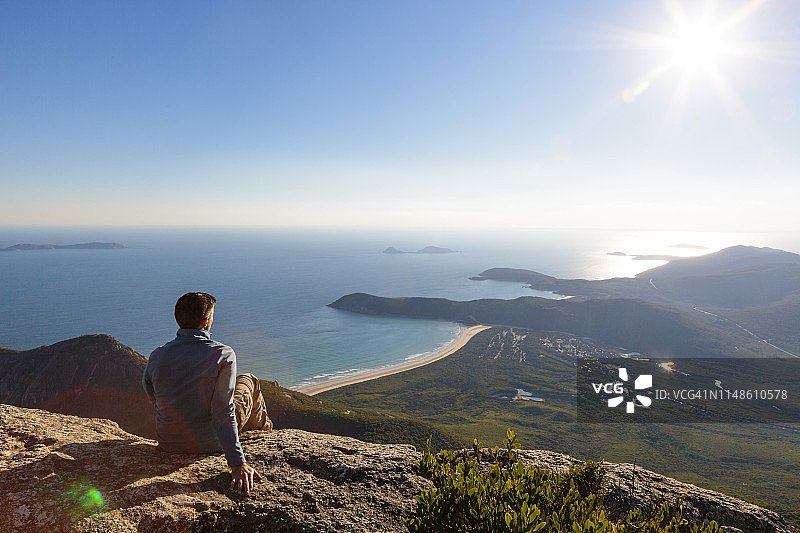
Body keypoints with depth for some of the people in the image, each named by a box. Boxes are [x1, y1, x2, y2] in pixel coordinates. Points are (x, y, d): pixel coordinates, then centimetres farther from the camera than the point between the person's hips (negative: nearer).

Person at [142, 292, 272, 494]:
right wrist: (238, 464, -23)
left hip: (166, 442, 4)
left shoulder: (157, 355, -9)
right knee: (249, 381, 18)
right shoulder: (223, 355, -23)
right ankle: (261, 426, 47)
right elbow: (224, 414, -26)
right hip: (209, 443, -4)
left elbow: (150, 393, 10)